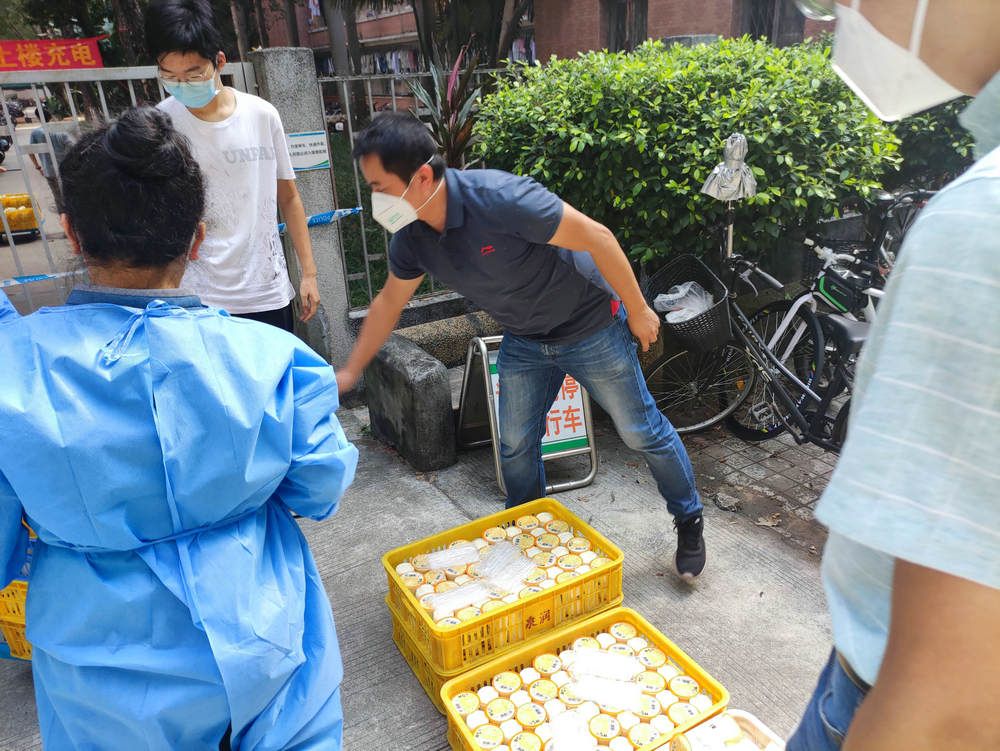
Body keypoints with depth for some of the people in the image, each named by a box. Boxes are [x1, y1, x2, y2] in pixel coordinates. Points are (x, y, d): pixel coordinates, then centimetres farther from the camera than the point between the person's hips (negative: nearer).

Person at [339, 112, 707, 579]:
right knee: (516, 446, 11)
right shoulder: (412, 236, -12)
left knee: (642, 431, 8)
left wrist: (637, 310, -18)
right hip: (524, 342, 6)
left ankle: (690, 524, 32)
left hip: (590, 329, -6)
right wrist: (350, 371, 12)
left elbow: (596, 237, -28)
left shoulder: (499, 199, -35)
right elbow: (389, 302, 6)